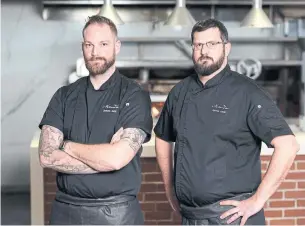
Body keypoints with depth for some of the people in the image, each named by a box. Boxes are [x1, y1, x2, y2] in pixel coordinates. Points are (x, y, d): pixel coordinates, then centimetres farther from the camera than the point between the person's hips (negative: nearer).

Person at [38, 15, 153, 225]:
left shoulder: (135, 96, -8)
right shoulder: (64, 95, 3)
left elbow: (117, 158, -19)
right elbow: (47, 156, -7)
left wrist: (68, 146, -6)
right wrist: (104, 157, -15)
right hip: (65, 209, 3)